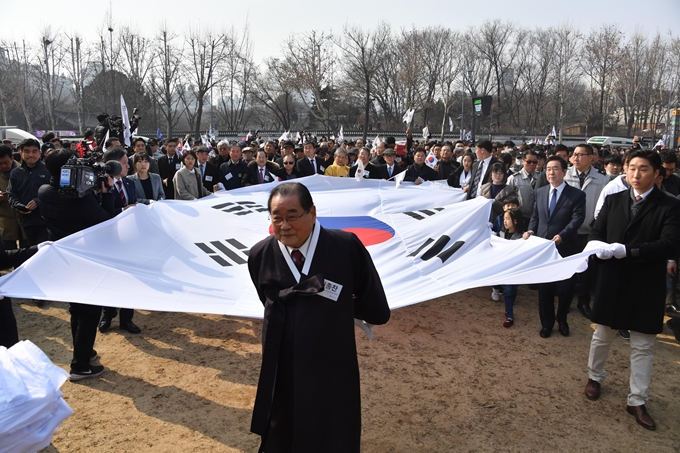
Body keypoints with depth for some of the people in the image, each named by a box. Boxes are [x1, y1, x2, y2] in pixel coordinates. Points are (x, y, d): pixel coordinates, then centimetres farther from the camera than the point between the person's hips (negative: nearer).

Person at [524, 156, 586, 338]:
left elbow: (577, 219, -16)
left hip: (565, 249, -3)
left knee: (565, 288, 6)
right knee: (544, 288, 10)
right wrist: (530, 231, -6)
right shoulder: (540, 192, 9)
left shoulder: (576, 194, -5)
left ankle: (562, 319, 33)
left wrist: (562, 235, -30)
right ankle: (547, 323, 26)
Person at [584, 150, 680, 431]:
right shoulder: (613, 200, 4)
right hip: (612, 280, 2)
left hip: (647, 286, -2)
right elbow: (596, 233, 5)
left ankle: (637, 401, 20)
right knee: (602, 336, 17)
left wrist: (627, 251, -25)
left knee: (643, 346, 7)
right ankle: (595, 377, 39)